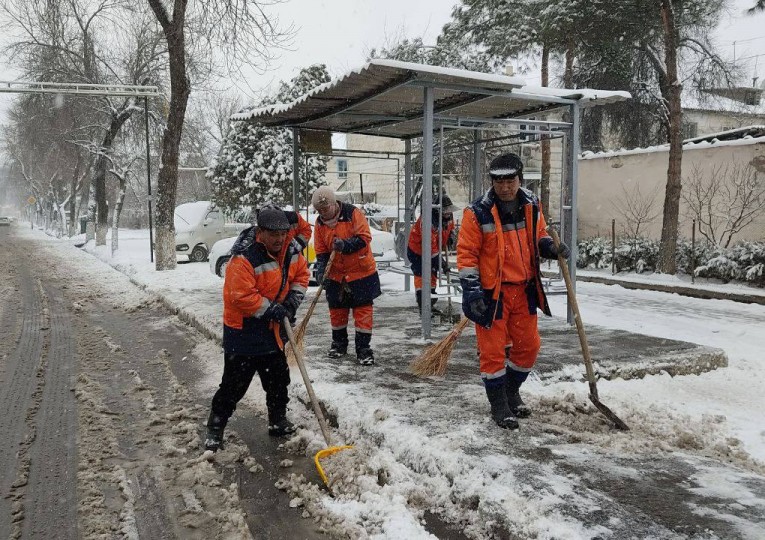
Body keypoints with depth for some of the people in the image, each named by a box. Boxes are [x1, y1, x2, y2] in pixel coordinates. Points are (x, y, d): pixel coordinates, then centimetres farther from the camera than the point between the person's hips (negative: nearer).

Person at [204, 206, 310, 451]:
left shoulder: (292, 251, -4)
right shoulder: (244, 258, -27)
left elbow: (301, 274, 11)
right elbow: (242, 296, -29)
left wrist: (293, 300, -4)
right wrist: (271, 309, -24)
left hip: (273, 330, 7)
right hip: (243, 331, -7)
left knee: (278, 379, 18)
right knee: (235, 383, -1)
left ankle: (278, 421, 35)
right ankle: (215, 429, 15)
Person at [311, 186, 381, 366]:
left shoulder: (352, 213, -15)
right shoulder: (320, 223, -1)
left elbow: (365, 237, -19)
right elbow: (321, 251, 2)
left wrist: (346, 244, -33)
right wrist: (321, 270, -13)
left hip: (361, 272, -4)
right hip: (336, 275, 5)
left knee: (363, 310, -3)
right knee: (337, 310, 13)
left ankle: (363, 348, 3)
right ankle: (339, 343, 30)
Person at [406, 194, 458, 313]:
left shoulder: (449, 216, -12)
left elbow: (451, 226, 14)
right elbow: (430, 246, -37)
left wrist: (450, 237, -5)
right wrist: (441, 262, -33)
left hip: (434, 249, 8)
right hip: (416, 250, -8)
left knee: (432, 275, 12)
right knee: (421, 276, -13)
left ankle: (430, 305, 23)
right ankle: (422, 307, -10)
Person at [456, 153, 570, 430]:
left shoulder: (531, 205, 4)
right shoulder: (478, 212, -12)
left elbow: (539, 235, 19)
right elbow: (467, 253, -10)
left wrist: (551, 246, -3)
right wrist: (471, 289, -16)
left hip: (524, 290, 6)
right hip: (491, 292, -5)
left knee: (528, 346, 14)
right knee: (493, 350, 1)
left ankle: (512, 392, 36)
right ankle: (499, 404, 18)